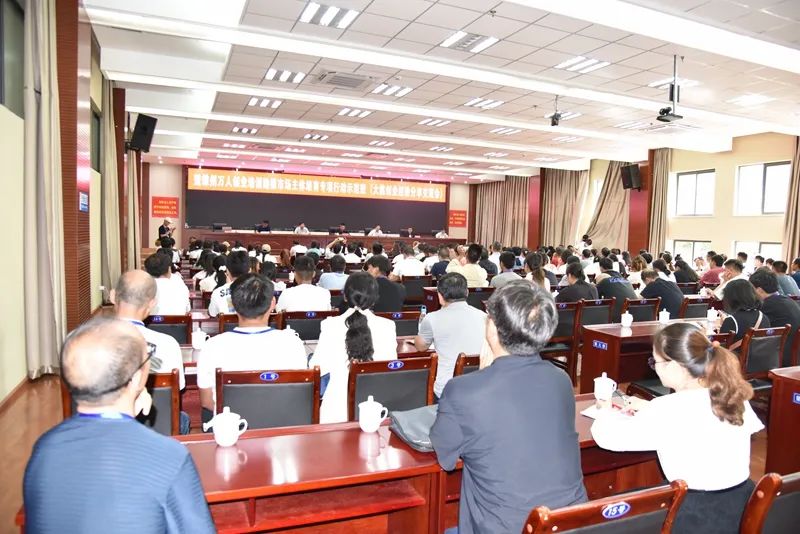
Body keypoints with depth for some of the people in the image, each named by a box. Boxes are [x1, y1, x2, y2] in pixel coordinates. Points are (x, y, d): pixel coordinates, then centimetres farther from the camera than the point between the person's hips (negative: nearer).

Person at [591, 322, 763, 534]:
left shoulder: (668, 409, -24)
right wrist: (649, 410, 16)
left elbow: (608, 436, -19)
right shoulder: (732, 394, -3)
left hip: (699, 516, -7)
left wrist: (601, 419, 4)